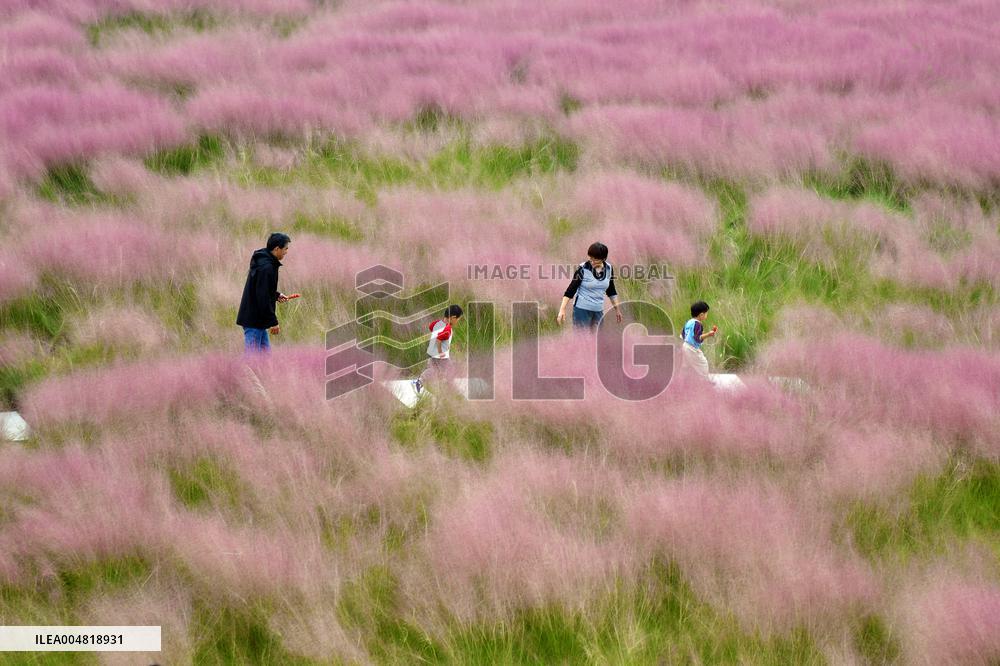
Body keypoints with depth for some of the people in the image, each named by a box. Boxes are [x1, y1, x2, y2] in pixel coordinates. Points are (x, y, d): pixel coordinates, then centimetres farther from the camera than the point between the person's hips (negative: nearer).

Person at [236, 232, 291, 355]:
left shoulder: (262, 262, 11)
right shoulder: (266, 267, -22)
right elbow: (263, 298, -24)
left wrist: (276, 295, 13)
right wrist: (273, 322, -20)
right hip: (253, 321, -11)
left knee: (265, 352, 15)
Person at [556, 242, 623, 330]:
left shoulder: (609, 268, -1)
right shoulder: (582, 269, -13)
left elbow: (611, 290, 14)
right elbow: (571, 290, -12)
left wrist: (617, 309, 17)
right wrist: (562, 309, -21)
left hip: (599, 310, 5)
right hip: (582, 309, -5)